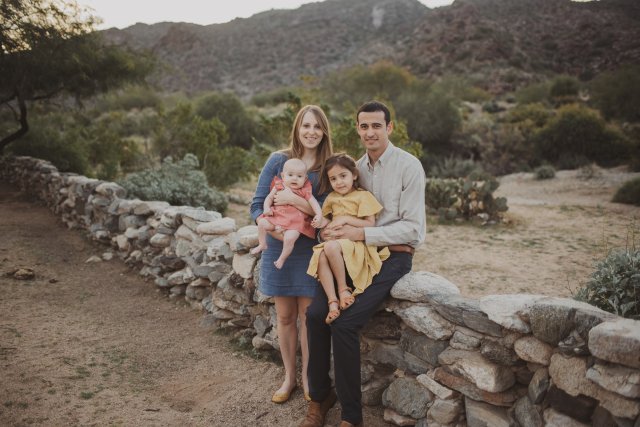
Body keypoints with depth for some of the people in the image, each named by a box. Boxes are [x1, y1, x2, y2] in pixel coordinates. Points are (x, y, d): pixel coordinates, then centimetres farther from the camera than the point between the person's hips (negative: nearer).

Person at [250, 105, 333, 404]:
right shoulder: (278, 161, -2)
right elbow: (257, 205, -2)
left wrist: (294, 200, -23)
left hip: (311, 250, -1)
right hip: (279, 247, 1)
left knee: (308, 315, 5)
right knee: (285, 316, 11)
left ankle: (308, 378, 25)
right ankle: (289, 376, 29)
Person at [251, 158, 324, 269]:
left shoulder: (304, 191, 2)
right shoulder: (279, 187, 8)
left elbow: (313, 202, -2)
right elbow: (269, 198, 14)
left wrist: (319, 214, -19)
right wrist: (267, 208, -5)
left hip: (295, 222, -4)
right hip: (277, 217, 4)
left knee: (289, 238, -27)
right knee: (262, 223, -13)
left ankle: (282, 258, -5)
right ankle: (262, 244, 8)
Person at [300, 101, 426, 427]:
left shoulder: (408, 166, -7)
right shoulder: (357, 167, 11)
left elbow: (413, 228, -13)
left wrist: (362, 234, -20)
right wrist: (330, 229, -8)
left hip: (393, 256, -5)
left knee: (344, 323, -22)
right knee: (315, 313, -16)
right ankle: (319, 397, 5)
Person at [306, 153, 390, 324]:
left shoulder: (363, 196, 1)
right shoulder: (331, 198, 18)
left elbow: (370, 224, -6)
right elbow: (325, 216, 29)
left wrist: (345, 219, -12)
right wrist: (323, 221, 4)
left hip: (356, 243, -5)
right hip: (335, 241, 5)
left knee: (331, 246, -37)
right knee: (320, 256, -29)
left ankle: (343, 288, -21)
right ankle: (332, 300, -31)